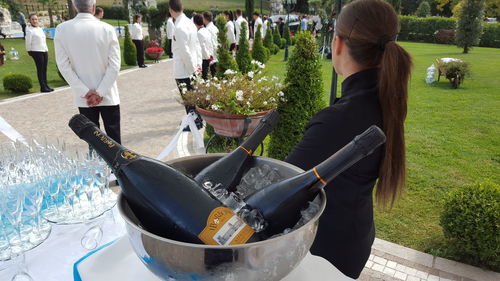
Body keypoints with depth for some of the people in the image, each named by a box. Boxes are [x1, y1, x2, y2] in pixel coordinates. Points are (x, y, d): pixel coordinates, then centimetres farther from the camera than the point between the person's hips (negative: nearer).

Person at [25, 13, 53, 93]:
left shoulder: (40, 29, 17)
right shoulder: (29, 30, -6)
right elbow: (28, 42, -9)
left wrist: (46, 49, 16)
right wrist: (29, 51, -4)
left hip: (45, 51, 7)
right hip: (37, 51, -7)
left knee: (45, 69, 8)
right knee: (40, 69, -5)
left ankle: (46, 85, 15)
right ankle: (43, 87, -3)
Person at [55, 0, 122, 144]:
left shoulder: (62, 29, -3)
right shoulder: (107, 29, -8)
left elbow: (64, 65, -6)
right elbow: (114, 65, -11)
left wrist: (85, 92, -6)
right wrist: (100, 92, -8)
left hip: (83, 97, 2)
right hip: (108, 95, -1)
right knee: (114, 140, 6)